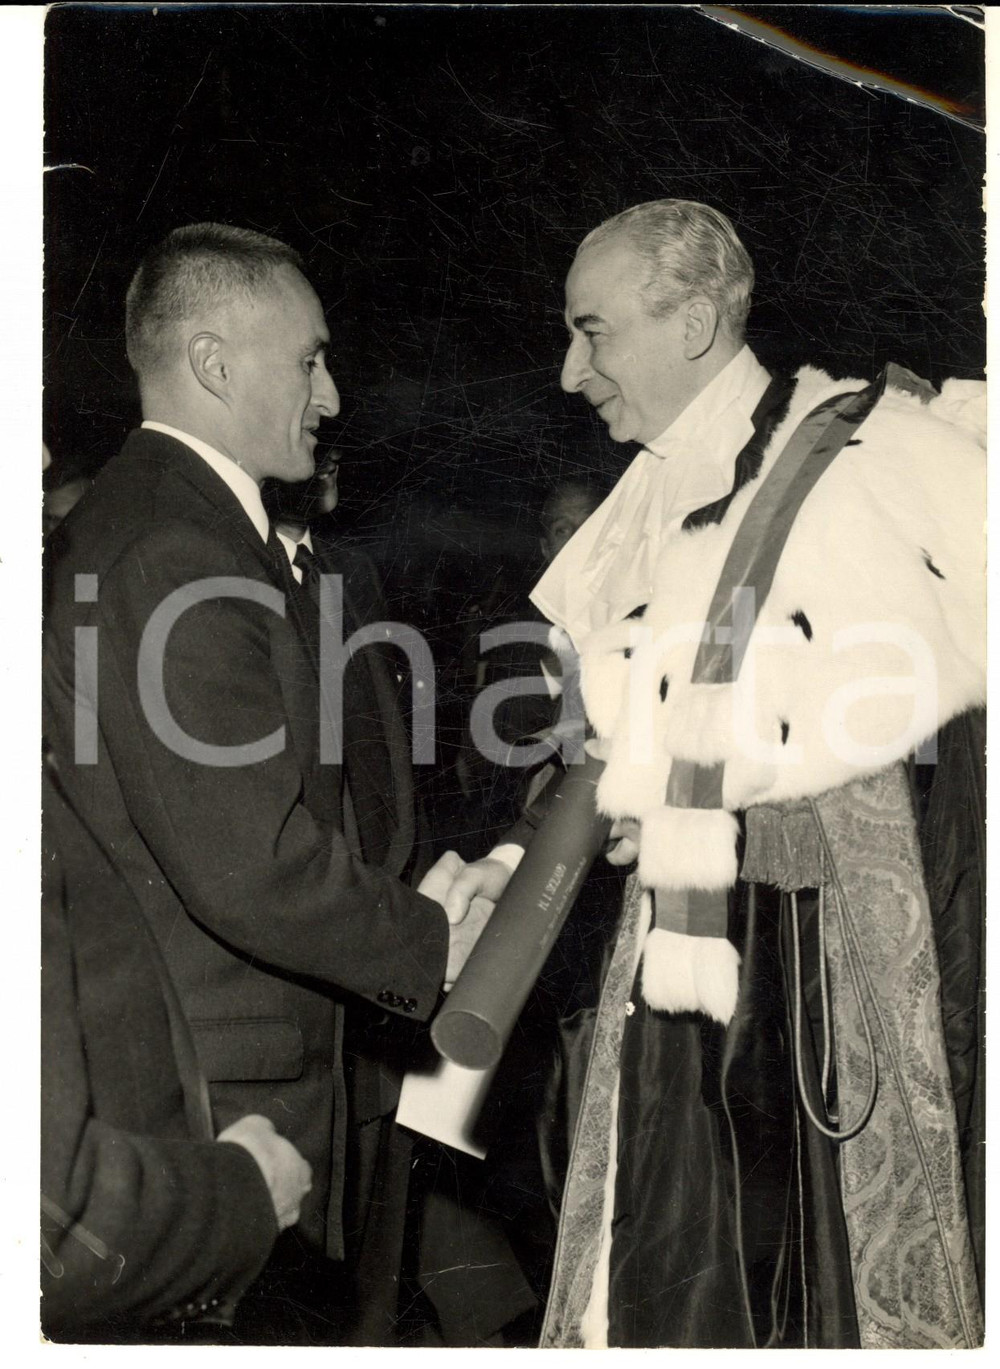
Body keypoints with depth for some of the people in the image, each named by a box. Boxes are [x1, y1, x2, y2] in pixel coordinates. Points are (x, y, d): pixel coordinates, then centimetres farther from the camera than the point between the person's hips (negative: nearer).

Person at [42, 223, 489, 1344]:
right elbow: (249, 866, -24)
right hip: (216, 1104, -10)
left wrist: (414, 900, 11)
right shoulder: (184, 558, -20)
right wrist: (437, 949, -10)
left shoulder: (119, 524, 14)